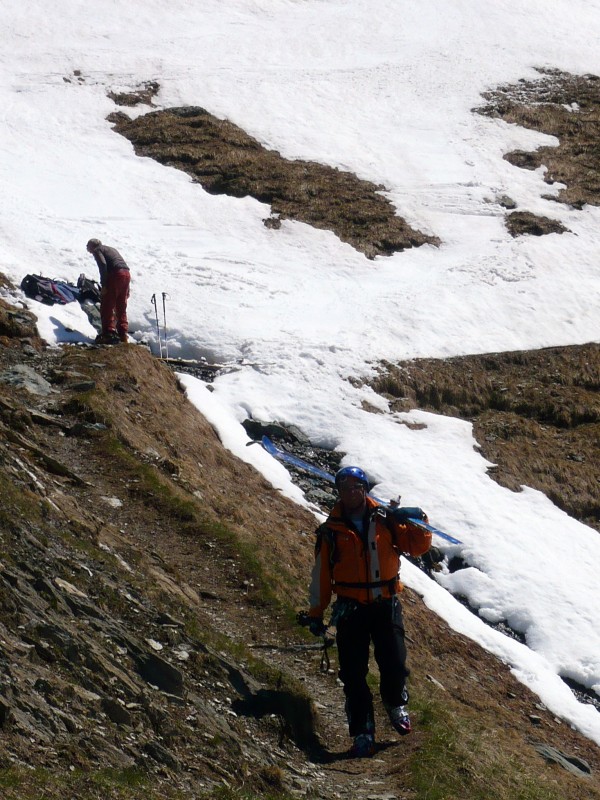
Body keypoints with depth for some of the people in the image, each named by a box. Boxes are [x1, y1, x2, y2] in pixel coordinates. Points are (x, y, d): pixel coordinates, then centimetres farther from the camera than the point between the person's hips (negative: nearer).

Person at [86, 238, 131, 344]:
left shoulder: (97, 250, 9)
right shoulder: (112, 249, 32)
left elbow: (103, 265, -10)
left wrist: (103, 285, -14)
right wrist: (127, 289, 24)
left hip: (115, 274, -7)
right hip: (126, 274, 8)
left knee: (107, 306, -3)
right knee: (121, 308, 15)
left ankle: (109, 333, -11)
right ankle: (123, 334, 14)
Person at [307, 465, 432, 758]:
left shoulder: (386, 520, 3)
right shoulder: (331, 530, 2)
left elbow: (418, 546, 4)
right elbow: (321, 575, 6)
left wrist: (418, 522, -14)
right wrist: (316, 614, 6)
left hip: (386, 605, 0)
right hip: (350, 610, 0)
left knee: (395, 664, -7)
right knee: (354, 673, -2)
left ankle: (395, 704, 25)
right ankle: (363, 734, 7)